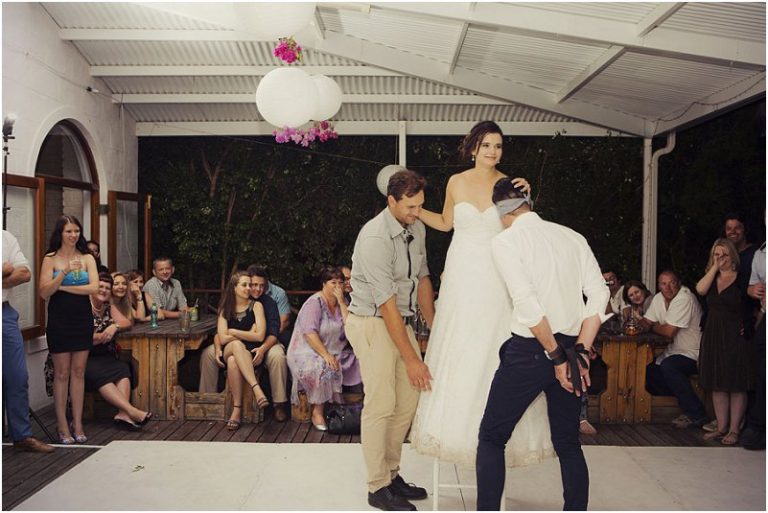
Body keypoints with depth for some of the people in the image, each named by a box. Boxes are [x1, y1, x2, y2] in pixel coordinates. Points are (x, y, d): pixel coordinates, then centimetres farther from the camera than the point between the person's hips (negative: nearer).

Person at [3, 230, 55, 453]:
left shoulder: (7, 237, 9)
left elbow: (25, 274, 1)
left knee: (18, 377, 5)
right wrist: (6, 270, -9)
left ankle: (22, 436, 14)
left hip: (5, 313, 4)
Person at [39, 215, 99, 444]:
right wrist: (64, 274, -21)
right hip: (59, 320, -2)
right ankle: (62, 425, 9)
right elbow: (44, 293, -9)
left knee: (78, 372, 6)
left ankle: (77, 424, 12)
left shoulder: (87, 258, 5)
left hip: (83, 319, 2)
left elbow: (94, 288, -7)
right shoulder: (50, 259, -1)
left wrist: (63, 287, -10)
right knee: (62, 373, 2)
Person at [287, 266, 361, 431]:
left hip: (336, 352, 6)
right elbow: (309, 333, -21)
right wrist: (325, 355, -27)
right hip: (308, 351, -6)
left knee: (359, 364, -13)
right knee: (323, 368, -35)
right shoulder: (315, 302, -9)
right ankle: (317, 412, -20)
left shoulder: (342, 303, 10)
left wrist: (341, 302, -10)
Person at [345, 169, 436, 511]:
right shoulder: (375, 238, -21)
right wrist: (411, 358, -21)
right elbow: (387, 304, -23)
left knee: (408, 401, 8)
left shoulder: (417, 227, 4)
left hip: (401, 322, 8)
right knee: (381, 405, -7)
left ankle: (392, 475, 21)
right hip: (373, 324, -8)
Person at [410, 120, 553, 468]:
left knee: (494, 351, 0)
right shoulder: (456, 182, 4)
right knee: (457, 351, 5)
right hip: (461, 277, 1)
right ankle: (455, 426, 20)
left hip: (495, 279, -1)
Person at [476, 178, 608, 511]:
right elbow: (599, 295, 1)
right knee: (568, 443, 17)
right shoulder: (572, 237, 9)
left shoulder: (505, 241, -6)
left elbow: (528, 305, -17)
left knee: (491, 437, 8)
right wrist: (580, 352, 0)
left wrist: (556, 357, -9)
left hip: (528, 350, -5)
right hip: (571, 349, 6)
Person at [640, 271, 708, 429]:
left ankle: (696, 415, -21)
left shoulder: (685, 299, -21)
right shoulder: (659, 298, 7)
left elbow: (669, 331, -25)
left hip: (693, 354, -9)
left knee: (668, 366, -32)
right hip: (675, 350, 9)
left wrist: (653, 327, -5)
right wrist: (640, 324, -19)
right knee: (648, 373, 0)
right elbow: (645, 322, 5)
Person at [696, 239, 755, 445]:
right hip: (713, 336, 6)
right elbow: (700, 289, -10)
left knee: (737, 385, 1)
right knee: (717, 385, 9)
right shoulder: (711, 278, 12)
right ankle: (721, 427, 17)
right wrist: (715, 267, -7)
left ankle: (734, 430, 7)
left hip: (735, 336, -5)